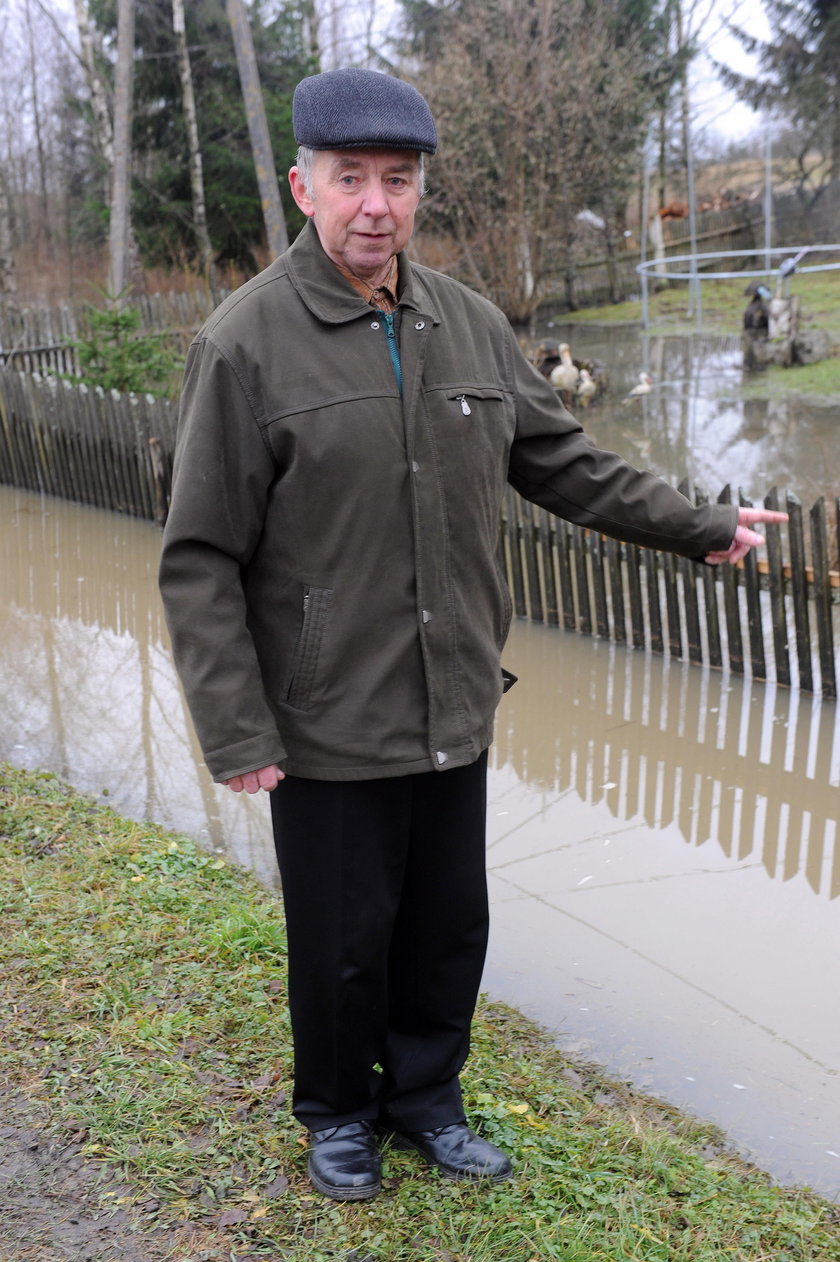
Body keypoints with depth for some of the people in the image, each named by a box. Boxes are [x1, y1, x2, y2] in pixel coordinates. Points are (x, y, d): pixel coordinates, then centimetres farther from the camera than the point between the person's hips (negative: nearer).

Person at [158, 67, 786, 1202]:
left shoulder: (471, 326, 5)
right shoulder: (247, 342, -12)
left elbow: (564, 463, 15)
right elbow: (201, 560, -11)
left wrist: (701, 526, 18)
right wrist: (235, 732, -14)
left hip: (455, 715, 5)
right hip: (328, 727, -5)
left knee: (449, 927, 17)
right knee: (342, 943, 11)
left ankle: (426, 1097, 41)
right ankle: (338, 1113, 38)